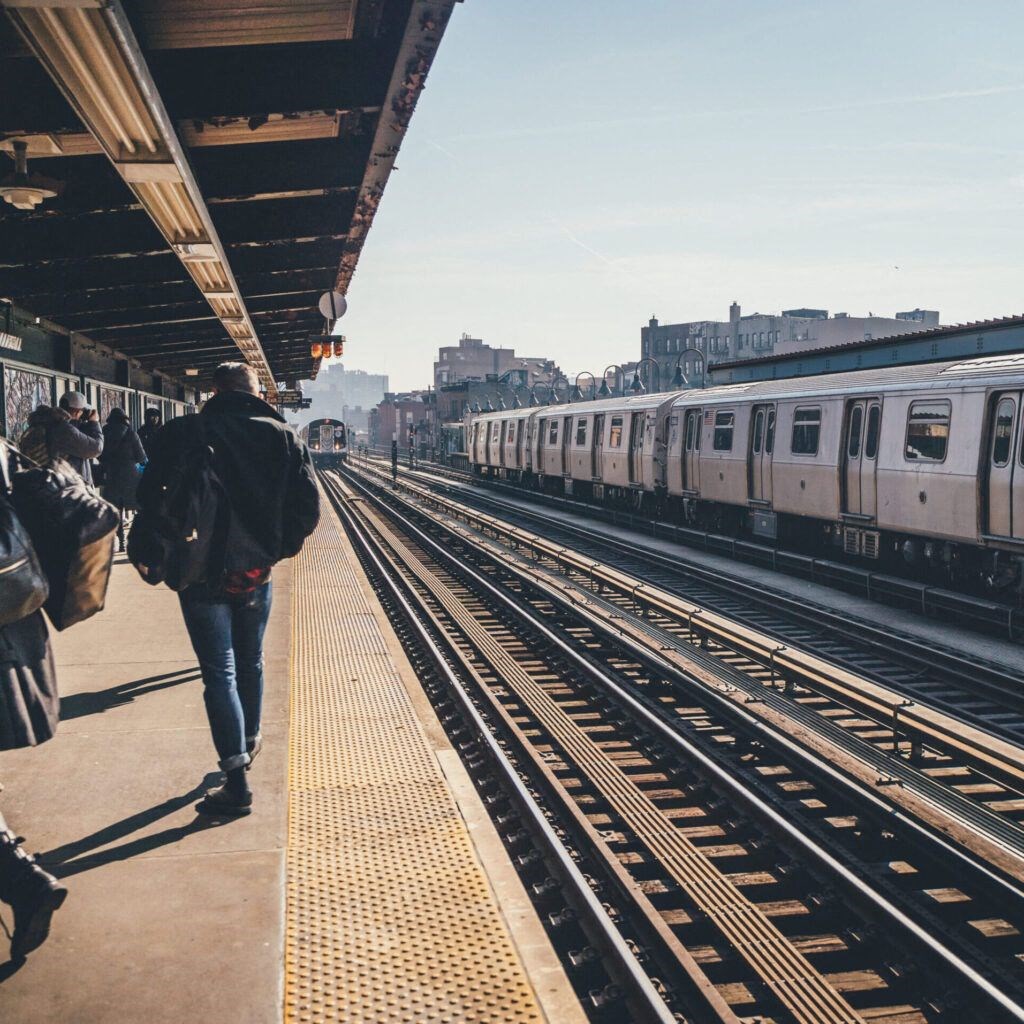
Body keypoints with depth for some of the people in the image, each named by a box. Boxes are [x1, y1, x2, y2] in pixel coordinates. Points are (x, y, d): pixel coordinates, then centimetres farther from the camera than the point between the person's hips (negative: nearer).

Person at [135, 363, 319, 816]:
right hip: (256, 572, 3)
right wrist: (277, 548, 8)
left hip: (201, 574, -3)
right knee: (249, 663, 23)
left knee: (219, 672, 0)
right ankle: (249, 741, 43)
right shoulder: (283, 437, -2)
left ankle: (237, 782, -4)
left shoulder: (183, 433, -9)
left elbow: (150, 498, -13)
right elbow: (308, 507, -5)